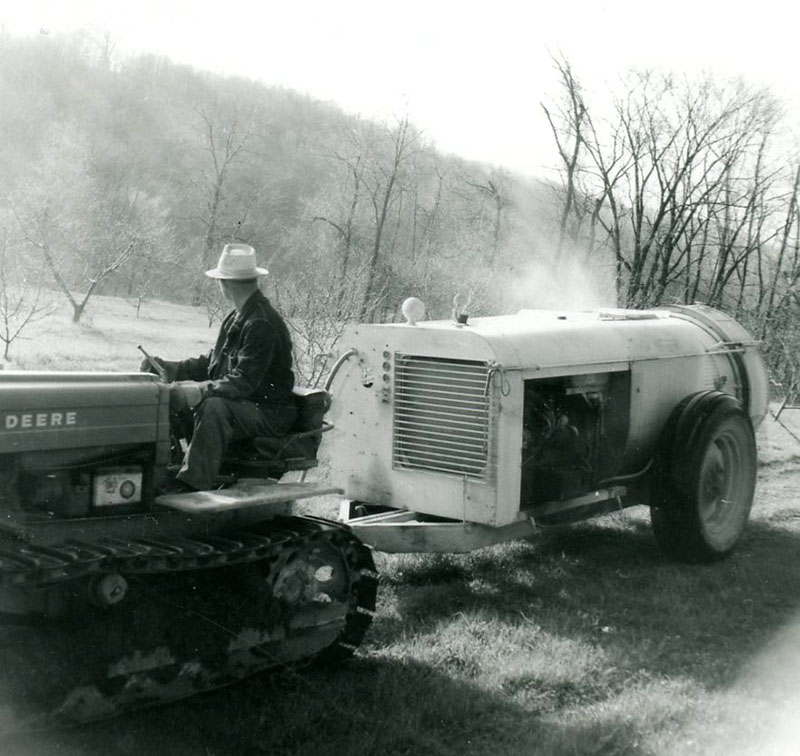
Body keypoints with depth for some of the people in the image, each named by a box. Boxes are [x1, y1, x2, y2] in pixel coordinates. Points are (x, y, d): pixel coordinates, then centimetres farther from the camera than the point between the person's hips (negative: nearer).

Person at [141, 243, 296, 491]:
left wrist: (197, 391, -34)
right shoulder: (237, 318, 11)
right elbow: (212, 363, 17)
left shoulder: (262, 324, -20)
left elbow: (243, 382, -27)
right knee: (172, 396, 2)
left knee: (214, 406, -36)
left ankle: (193, 487, -37)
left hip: (270, 412, -10)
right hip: (239, 403, 10)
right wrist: (169, 368, 5)